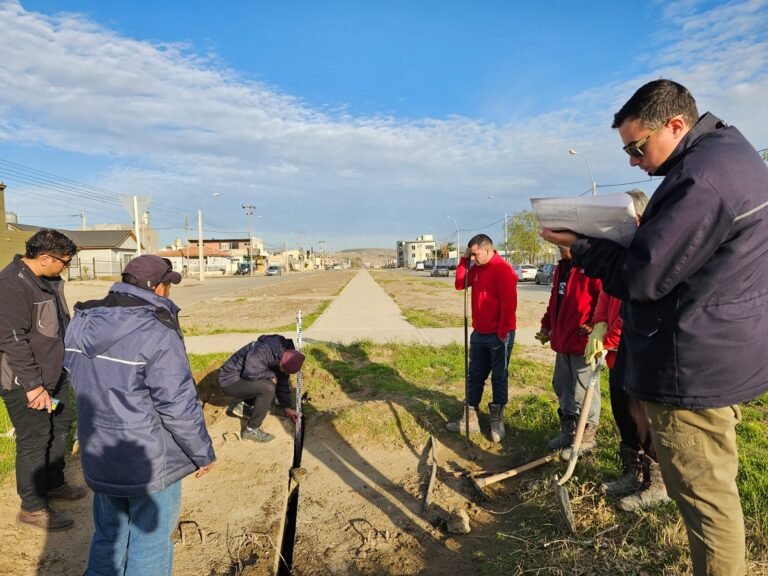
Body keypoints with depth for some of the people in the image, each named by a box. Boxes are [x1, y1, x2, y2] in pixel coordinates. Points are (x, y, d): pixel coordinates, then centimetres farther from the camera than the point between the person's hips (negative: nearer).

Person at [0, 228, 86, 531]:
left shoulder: (50, 280, 5)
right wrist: (33, 385, -24)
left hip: (53, 374, 9)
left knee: (60, 426, 21)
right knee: (34, 440, 2)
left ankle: (54, 483, 41)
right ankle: (32, 507, 19)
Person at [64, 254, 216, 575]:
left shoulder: (81, 323, 0)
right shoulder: (157, 334, -24)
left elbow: (74, 376, 12)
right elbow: (179, 406, -22)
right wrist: (203, 453, -8)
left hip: (99, 457, 7)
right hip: (151, 462, -7)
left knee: (108, 537, 26)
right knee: (150, 546, 12)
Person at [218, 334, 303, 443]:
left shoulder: (282, 356, -2)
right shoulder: (262, 351, -30)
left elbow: (283, 383, 7)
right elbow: (250, 372, -40)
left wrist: (287, 407, 4)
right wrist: (271, 374, -23)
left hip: (242, 378, 9)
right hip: (230, 380, -9)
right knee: (268, 388, -26)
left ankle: (243, 407, 13)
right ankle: (251, 430, -12)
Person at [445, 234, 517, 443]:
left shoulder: (503, 269, -17)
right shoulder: (477, 268, 9)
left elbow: (509, 303, -20)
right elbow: (460, 284, 11)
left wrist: (502, 332, -19)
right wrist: (464, 260, 1)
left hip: (498, 335, -8)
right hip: (479, 333, 8)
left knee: (499, 378, 6)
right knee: (475, 377, 12)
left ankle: (497, 422, 19)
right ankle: (470, 419, 22)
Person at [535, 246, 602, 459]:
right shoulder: (561, 268, 16)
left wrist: (595, 327, -25)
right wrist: (547, 325, 19)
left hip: (584, 343, -10)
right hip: (563, 342, 10)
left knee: (583, 393, 2)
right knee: (562, 388, 18)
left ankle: (586, 438, 18)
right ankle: (568, 432, 33)